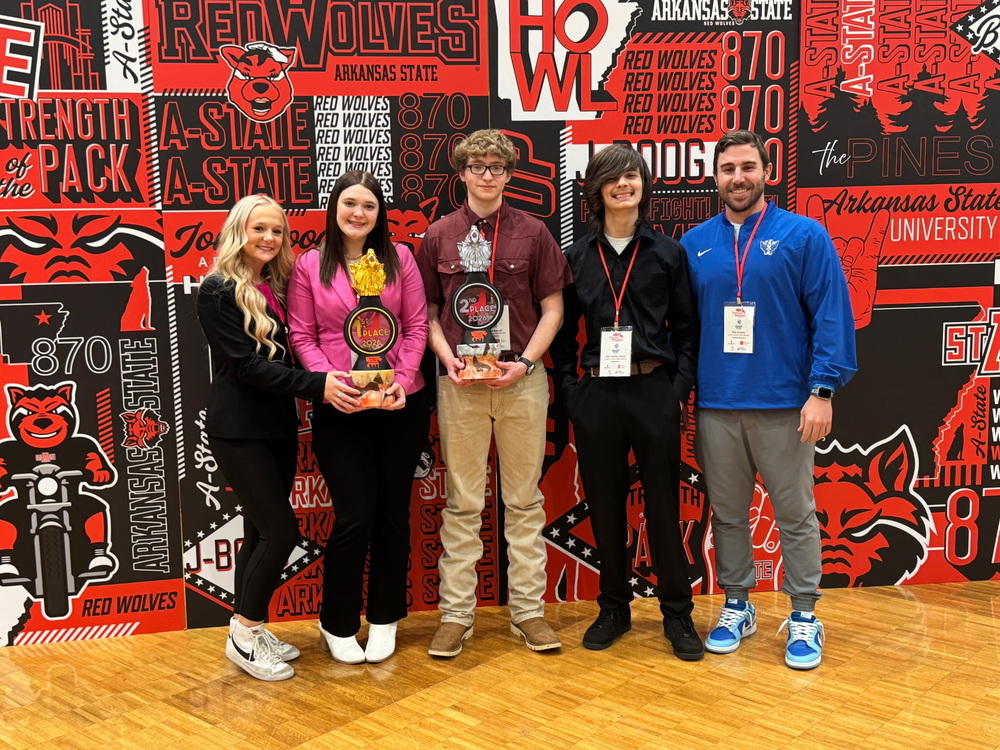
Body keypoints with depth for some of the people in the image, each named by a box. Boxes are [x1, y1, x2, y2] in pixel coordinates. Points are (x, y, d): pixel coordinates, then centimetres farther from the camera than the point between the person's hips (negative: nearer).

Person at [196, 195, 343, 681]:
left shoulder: (276, 287, 11)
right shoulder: (218, 290, -11)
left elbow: (285, 354, 11)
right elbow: (245, 363, -18)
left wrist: (326, 382, -6)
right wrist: (315, 385, -23)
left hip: (278, 425, 7)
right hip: (238, 428, -7)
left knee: (262, 531, 11)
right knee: (281, 529, -9)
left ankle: (251, 628, 23)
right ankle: (243, 636, 7)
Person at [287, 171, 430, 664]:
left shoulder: (399, 259, 5)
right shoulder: (309, 266, 2)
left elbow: (416, 326, 2)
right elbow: (301, 336, 0)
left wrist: (402, 378, -11)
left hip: (400, 405, 2)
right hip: (338, 410, -2)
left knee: (393, 513, 9)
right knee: (355, 517, -4)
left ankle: (384, 619, 26)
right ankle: (337, 625, 16)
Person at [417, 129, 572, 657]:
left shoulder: (532, 233, 3)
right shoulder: (438, 236, 5)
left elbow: (552, 308, 4)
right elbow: (427, 311, 8)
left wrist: (524, 362, -9)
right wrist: (449, 359, -8)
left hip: (522, 381, 0)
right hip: (459, 382, 0)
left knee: (524, 500, 8)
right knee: (462, 503, 6)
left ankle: (528, 610, 18)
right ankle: (455, 613, 15)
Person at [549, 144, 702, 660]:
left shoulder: (668, 253, 4)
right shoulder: (577, 256, 6)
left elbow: (686, 329, 5)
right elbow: (563, 331, 9)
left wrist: (680, 390, -4)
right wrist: (568, 389, 0)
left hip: (653, 391, -1)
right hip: (596, 394, 1)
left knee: (663, 504, 3)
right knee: (604, 504, 8)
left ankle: (677, 614, 17)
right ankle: (614, 608, 23)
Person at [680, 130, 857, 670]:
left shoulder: (804, 235, -2)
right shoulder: (694, 245, 7)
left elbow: (832, 316, -6)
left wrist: (822, 390, -13)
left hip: (785, 404, -3)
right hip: (715, 405, 3)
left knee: (795, 514, 6)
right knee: (727, 513, 12)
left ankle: (804, 617, 19)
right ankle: (737, 606, 28)